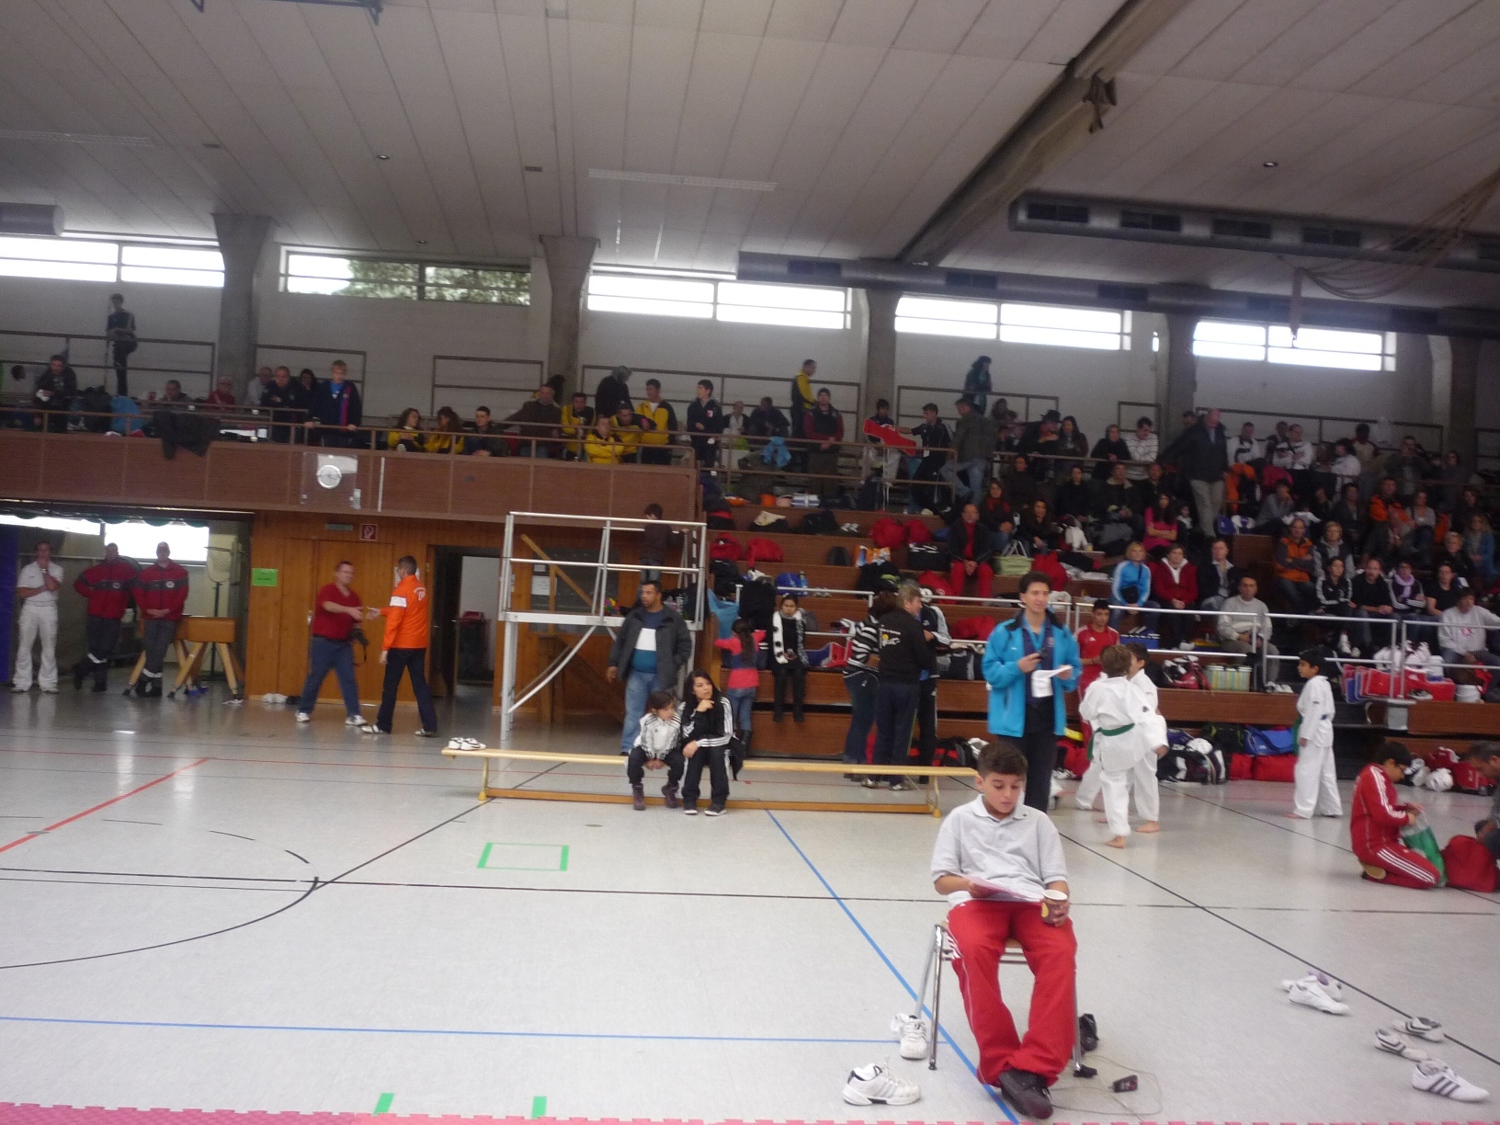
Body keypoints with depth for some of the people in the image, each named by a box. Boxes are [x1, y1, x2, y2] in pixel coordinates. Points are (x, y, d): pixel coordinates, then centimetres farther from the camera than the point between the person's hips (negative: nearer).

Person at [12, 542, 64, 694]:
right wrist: (42, 588, -8)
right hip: (30, 609, 0)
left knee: (49, 647, 0)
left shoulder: (56, 569, 5)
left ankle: (48, 682, 3)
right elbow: (21, 592, -2)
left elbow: (53, 586, -13)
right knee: (24, 646, -1)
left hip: (49, 610, 0)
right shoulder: (27, 569, 6)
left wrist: (44, 569, -6)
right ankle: (22, 682, 2)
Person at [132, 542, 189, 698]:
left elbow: (182, 594, -4)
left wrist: (168, 610, -13)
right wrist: (147, 609, -9)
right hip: (150, 618, 2)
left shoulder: (180, 572, 3)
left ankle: (143, 680, -3)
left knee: (159, 650, -12)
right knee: (151, 651, 1)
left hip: (170, 618, -2)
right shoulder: (146, 572, 10)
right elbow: (138, 592, 5)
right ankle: (156, 686, 7)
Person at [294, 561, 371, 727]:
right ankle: (303, 711, 20)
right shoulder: (327, 590, -8)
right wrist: (349, 610, -45)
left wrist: (365, 617, -5)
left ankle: (353, 715, -6)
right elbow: (328, 606, -31)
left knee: (349, 679, -4)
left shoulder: (354, 597, 10)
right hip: (323, 642, -4)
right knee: (315, 678, 4)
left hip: (344, 644, 5)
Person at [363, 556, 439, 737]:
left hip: (401, 646, -7)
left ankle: (383, 725, 14)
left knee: (390, 685, 5)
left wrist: (385, 648, -17)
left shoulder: (401, 591, -14)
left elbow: (394, 622, -18)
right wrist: (382, 612, 35)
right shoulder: (422, 589, 10)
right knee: (420, 684, 7)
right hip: (419, 645, 7)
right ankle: (430, 726, 1)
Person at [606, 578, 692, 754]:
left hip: (660, 676, -3)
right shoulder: (634, 616, 6)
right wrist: (614, 663, 8)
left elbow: (685, 644, -2)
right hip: (636, 674, 3)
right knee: (632, 713, 3)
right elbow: (620, 641, 13)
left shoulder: (673, 618, -4)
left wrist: (675, 666, -9)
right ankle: (627, 749, 6)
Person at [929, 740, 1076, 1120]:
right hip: (976, 901, -2)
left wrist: (1058, 900, -10)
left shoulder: (1038, 821, 21)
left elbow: (1055, 876, 15)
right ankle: (1002, 1063, -32)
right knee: (975, 950, -38)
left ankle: (1034, 1068, -35)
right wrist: (969, 884, -11)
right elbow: (942, 879, 12)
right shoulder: (960, 818, 16)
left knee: (1061, 953, -33)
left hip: (1032, 903, 2)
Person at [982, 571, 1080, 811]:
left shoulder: (1062, 633, 5)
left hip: (1048, 714, 3)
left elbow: (1075, 669, 12)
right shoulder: (1005, 632, -5)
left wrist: (1069, 676, -11)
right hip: (1015, 716, -3)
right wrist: (1016, 668, -21)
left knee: (1041, 775, 10)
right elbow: (990, 671, -5)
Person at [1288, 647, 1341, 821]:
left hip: (1314, 732, -11)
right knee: (1325, 772, 17)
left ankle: (1302, 810, -9)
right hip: (1322, 731, 11)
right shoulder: (1323, 683, 14)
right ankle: (1331, 807, 25)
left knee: (1307, 771, -9)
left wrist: (1305, 735, -21)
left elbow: (1314, 711, -23)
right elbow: (1330, 711, 19)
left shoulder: (1314, 684, -17)